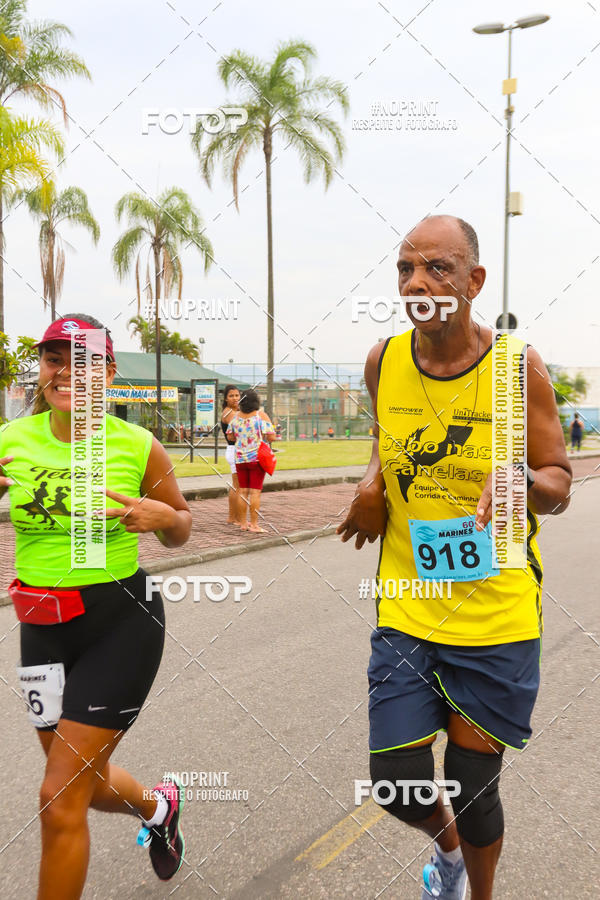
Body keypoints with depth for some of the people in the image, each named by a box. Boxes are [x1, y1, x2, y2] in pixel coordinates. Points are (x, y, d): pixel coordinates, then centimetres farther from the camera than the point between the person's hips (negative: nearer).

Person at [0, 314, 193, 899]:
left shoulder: (138, 447, -9)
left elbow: (179, 533, 4)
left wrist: (162, 516, -19)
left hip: (121, 624, -4)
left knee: (60, 799, -2)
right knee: (87, 782, 20)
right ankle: (158, 805, 54)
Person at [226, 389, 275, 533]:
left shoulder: (236, 417, 3)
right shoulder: (261, 416, -8)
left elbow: (230, 436, 11)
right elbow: (271, 437, -13)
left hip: (240, 459, 4)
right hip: (257, 458, -4)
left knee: (243, 491, 11)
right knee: (255, 492, -1)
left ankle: (244, 523, 16)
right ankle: (254, 524, 0)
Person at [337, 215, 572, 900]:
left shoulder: (518, 366, -10)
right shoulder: (383, 361, -2)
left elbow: (559, 487, -4)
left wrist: (522, 477, -26)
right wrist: (372, 481, -1)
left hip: (498, 617, -2)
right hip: (407, 610, 3)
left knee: (472, 789, 10)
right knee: (396, 783, 5)